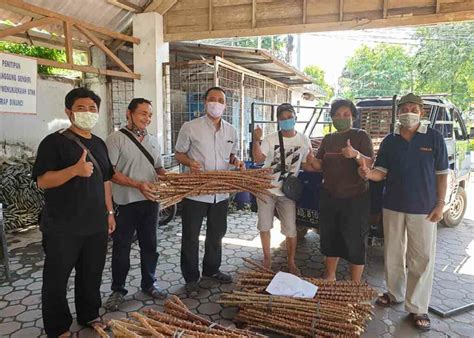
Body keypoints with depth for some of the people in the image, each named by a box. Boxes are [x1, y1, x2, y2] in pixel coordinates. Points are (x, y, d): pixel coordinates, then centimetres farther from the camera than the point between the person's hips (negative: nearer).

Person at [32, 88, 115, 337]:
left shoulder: (99, 144, 11)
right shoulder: (54, 142, -9)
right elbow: (42, 181, -16)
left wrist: (109, 211, 14)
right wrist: (75, 170, -31)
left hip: (96, 223, 6)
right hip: (62, 227, -5)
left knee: (92, 273, 16)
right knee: (57, 278, 8)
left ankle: (89, 315, 36)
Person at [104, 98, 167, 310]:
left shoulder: (153, 140, 11)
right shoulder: (116, 139, -7)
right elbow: (110, 172, -14)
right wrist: (138, 185, -23)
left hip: (150, 202, 5)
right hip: (126, 203, -5)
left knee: (149, 245, 15)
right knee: (121, 248, 7)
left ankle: (149, 284, 32)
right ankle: (118, 290, 25)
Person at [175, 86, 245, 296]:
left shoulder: (231, 131, 6)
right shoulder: (190, 127, -7)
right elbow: (179, 154, 0)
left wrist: (236, 161, -5)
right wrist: (190, 162, -21)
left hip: (221, 192, 5)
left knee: (216, 234, 19)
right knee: (191, 237, 7)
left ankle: (211, 269, 40)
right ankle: (191, 278, 24)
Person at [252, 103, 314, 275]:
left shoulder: (304, 140, -1)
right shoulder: (270, 139, -8)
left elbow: (305, 165, 7)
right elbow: (258, 159, -18)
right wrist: (256, 140, -31)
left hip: (287, 191, 1)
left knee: (290, 230, 4)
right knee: (264, 226, 10)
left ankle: (291, 262, 25)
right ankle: (267, 258, 30)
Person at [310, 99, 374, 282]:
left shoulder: (361, 136, -4)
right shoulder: (328, 139, 10)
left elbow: (370, 164, -14)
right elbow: (319, 165, 8)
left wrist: (355, 154, -33)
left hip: (355, 198, -5)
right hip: (329, 197, 5)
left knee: (355, 242, 2)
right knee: (330, 238, 15)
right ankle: (330, 277, 34)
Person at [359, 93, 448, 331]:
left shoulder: (434, 138, -4)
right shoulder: (389, 141, 3)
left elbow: (441, 174, -1)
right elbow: (381, 172, 0)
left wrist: (440, 204, -6)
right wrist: (368, 173, -22)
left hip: (423, 208, -3)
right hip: (393, 206, 3)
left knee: (421, 258, 3)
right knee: (393, 253, 15)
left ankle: (417, 308, 16)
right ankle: (394, 293, 34)